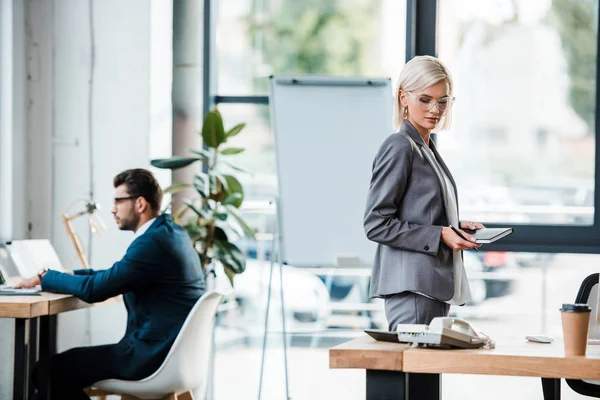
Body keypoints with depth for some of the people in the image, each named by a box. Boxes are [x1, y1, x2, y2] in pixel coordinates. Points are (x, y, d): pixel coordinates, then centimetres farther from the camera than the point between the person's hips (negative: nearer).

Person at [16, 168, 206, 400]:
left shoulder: (152, 242, -19)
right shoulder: (170, 231, 12)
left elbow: (94, 289, -19)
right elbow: (114, 277, 22)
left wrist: (45, 278, -3)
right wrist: (65, 276, 13)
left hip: (153, 355, -10)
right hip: (173, 349, 10)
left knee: (47, 372, -9)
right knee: (64, 362, 17)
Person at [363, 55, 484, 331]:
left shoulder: (427, 149, 19)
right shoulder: (399, 148, -8)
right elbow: (376, 224, -14)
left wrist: (455, 227, 9)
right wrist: (439, 235, -16)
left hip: (435, 285, 9)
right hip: (412, 287, -9)